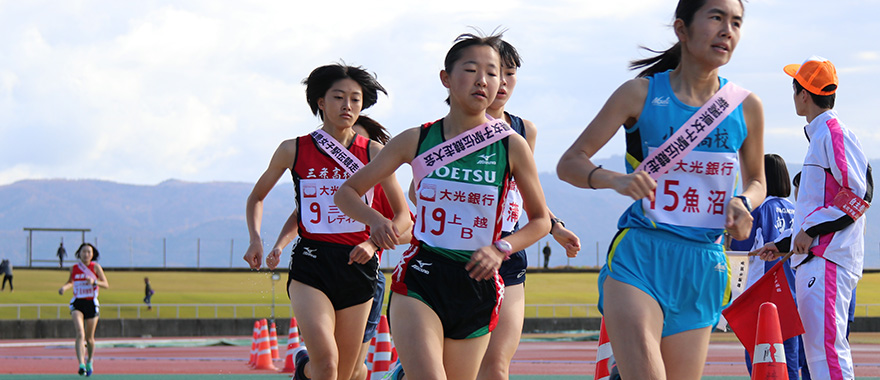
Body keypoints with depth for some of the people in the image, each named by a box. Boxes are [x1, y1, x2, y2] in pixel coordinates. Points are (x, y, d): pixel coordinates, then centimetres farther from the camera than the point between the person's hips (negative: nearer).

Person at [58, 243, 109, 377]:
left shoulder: (96, 267, -2)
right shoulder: (74, 268, 4)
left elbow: (106, 285, -4)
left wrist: (94, 281, -22)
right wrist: (64, 287, 1)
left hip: (91, 304, 0)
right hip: (77, 304, 0)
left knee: (89, 338, 10)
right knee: (80, 334, -20)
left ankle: (90, 361, 38)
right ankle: (81, 365, -29)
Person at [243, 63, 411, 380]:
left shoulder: (373, 152, 5)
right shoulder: (293, 150, 5)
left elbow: (404, 216, 8)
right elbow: (257, 197, 20)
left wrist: (374, 242, -10)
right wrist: (255, 239, 3)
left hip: (356, 264, 2)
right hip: (310, 264, -2)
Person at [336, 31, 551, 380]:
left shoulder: (511, 145, 1)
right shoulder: (416, 140, 2)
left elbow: (541, 220, 11)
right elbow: (347, 193, 9)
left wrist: (500, 249, -7)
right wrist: (376, 220, -12)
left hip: (478, 284, 2)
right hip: (419, 278, -2)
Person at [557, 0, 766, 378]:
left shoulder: (746, 107, 7)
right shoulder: (641, 94, 0)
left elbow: (756, 181, 23)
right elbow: (569, 163, 1)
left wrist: (743, 203, -1)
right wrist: (614, 179, -20)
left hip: (703, 265, 4)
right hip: (637, 260, -4)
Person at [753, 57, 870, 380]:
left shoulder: (833, 132, -8)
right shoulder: (819, 135, 24)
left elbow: (860, 193, -17)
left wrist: (812, 229, -16)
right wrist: (783, 243, 26)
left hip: (828, 261, -11)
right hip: (813, 260, 11)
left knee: (826, 348, -19)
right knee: (816, 352, 8)